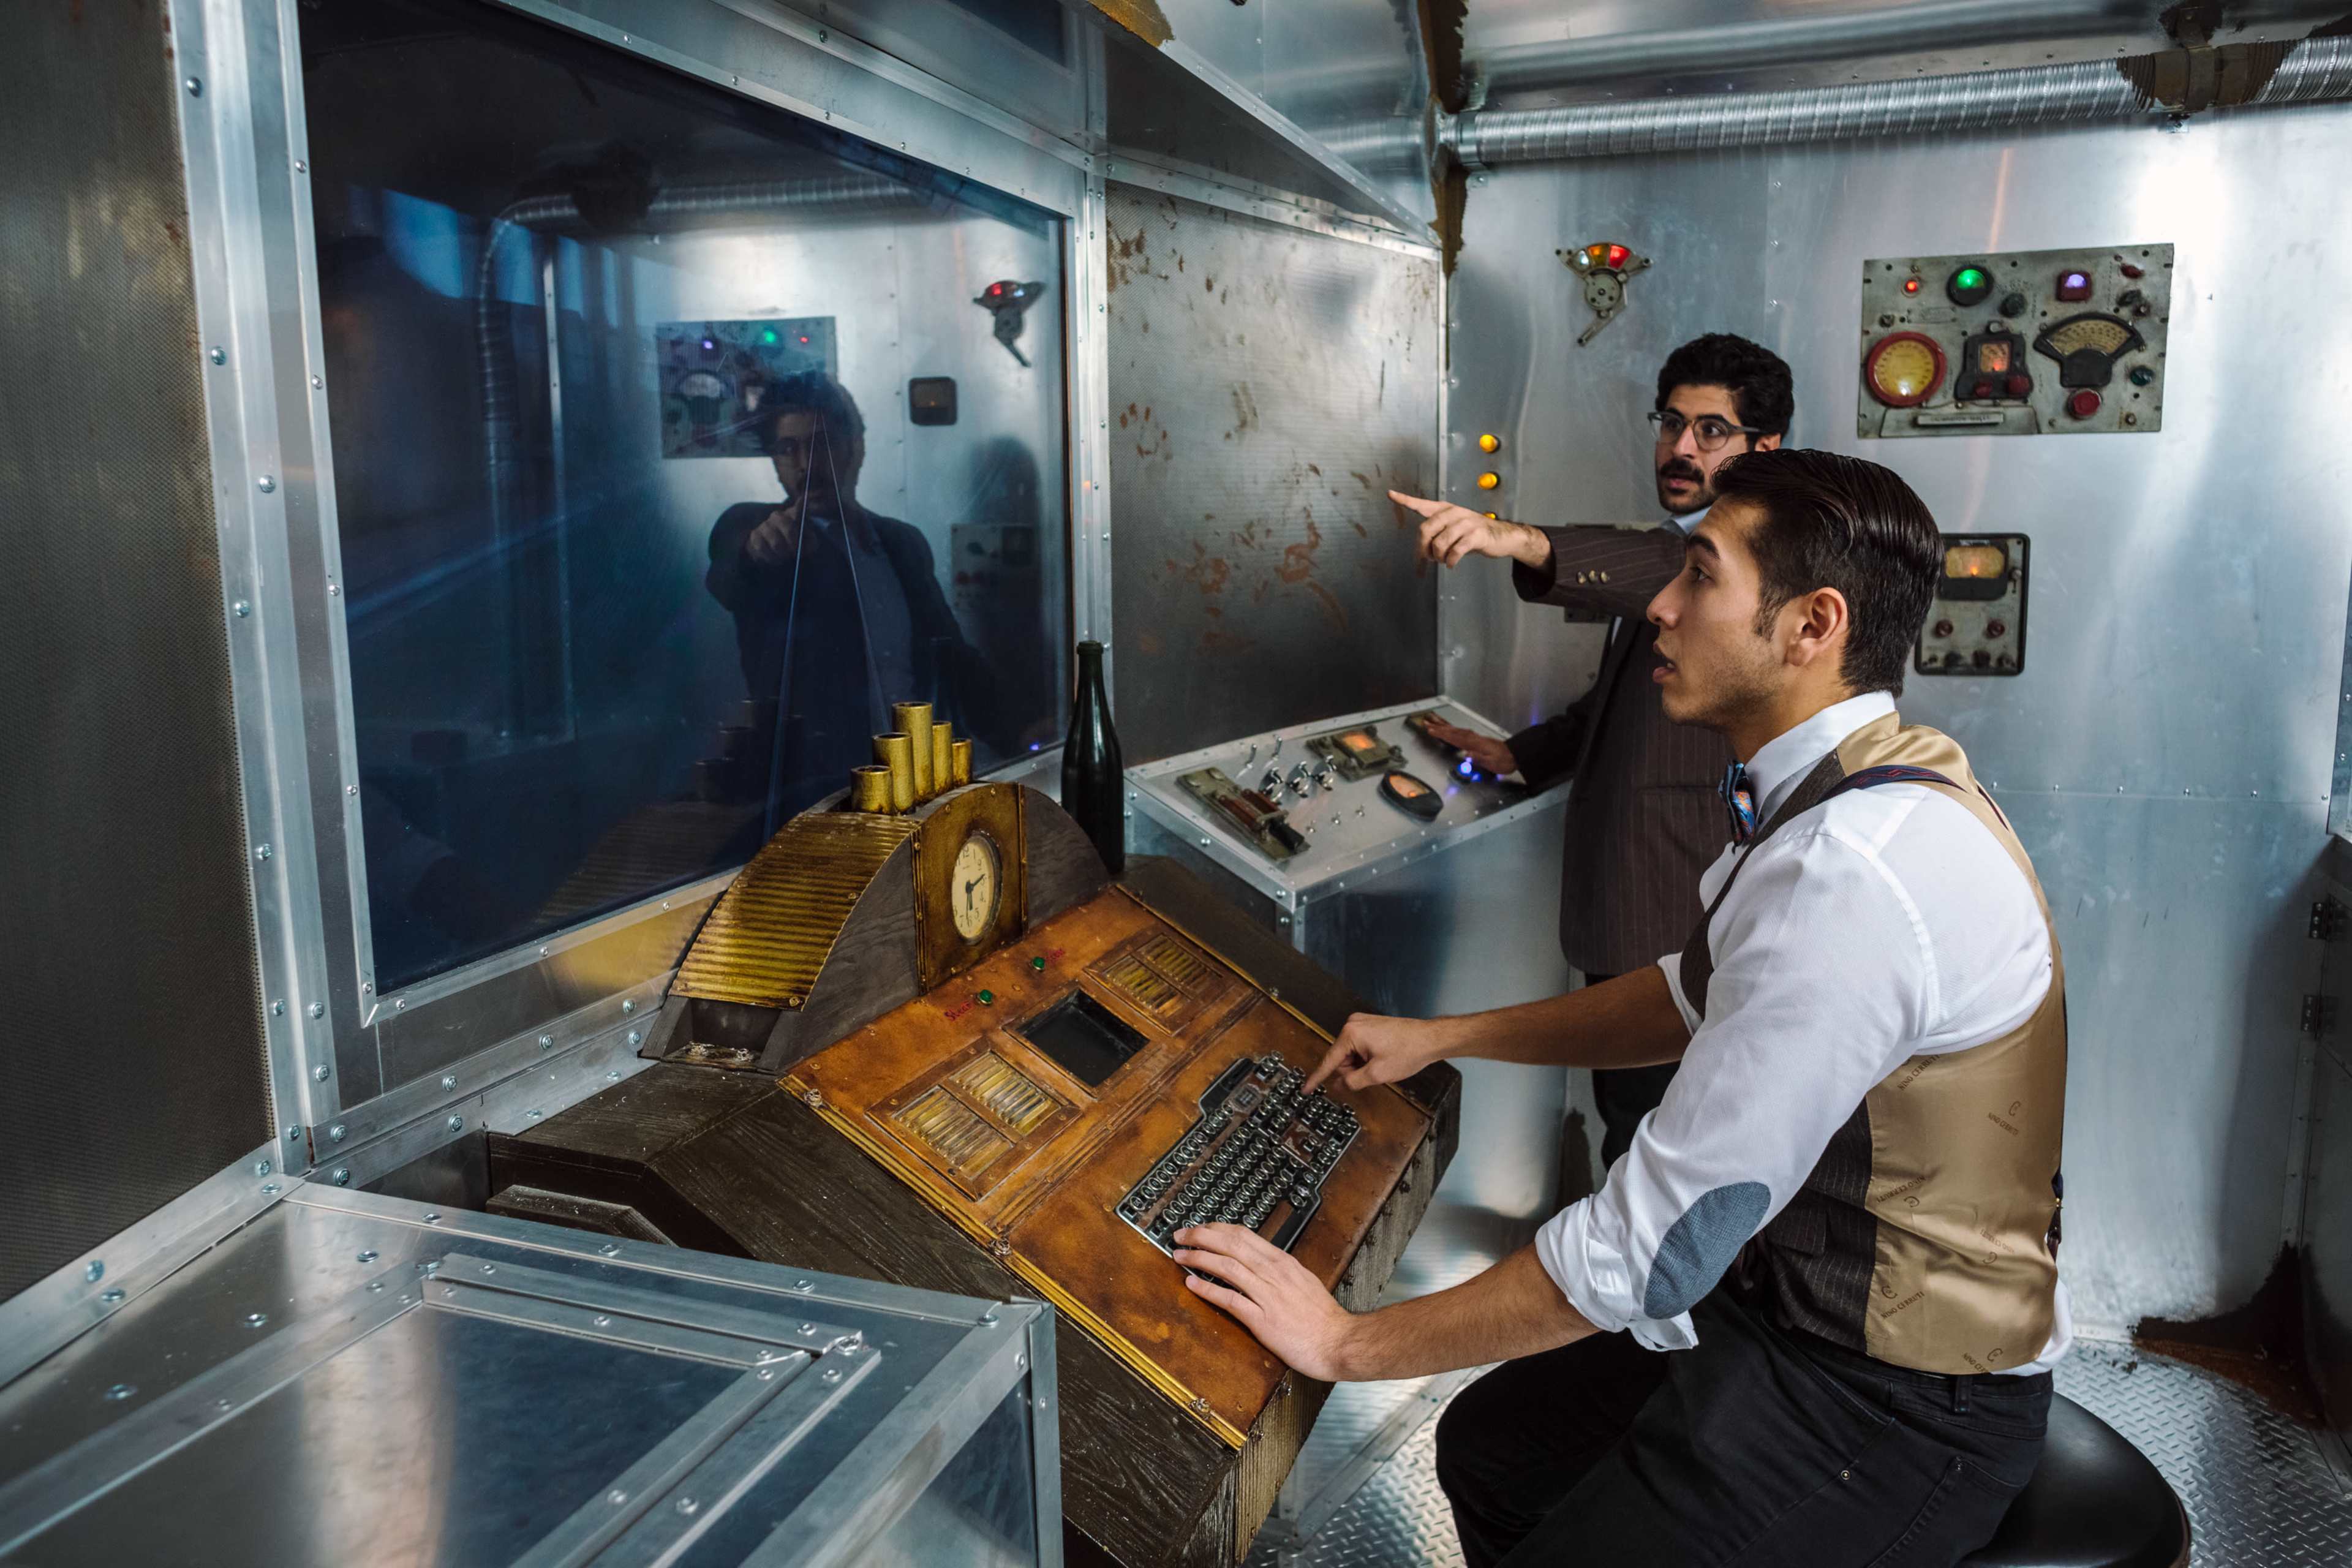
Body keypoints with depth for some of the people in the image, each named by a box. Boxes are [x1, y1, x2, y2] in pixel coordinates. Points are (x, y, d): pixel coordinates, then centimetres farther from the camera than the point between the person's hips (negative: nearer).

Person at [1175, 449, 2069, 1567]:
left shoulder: (1855, 871, -32)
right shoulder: (1853, 792, 1)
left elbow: (1654, 1244, -30)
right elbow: (1702, 996, 17)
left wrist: (1351, 1342, -19)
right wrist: (1444, 1037, 16)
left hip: (1897, 1403, -9)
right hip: (1797, 1300, 9)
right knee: (1490, 1445, 14)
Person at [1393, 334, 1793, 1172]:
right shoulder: (1674, 549, 18)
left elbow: (1677, 575, -38)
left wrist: (1524, 543, -52)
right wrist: (1523, 753, 23)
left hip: (1676, 917, -10)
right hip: (1621, 901, 10)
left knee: (1646, 1124, -3)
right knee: (1622, 1102, 21)